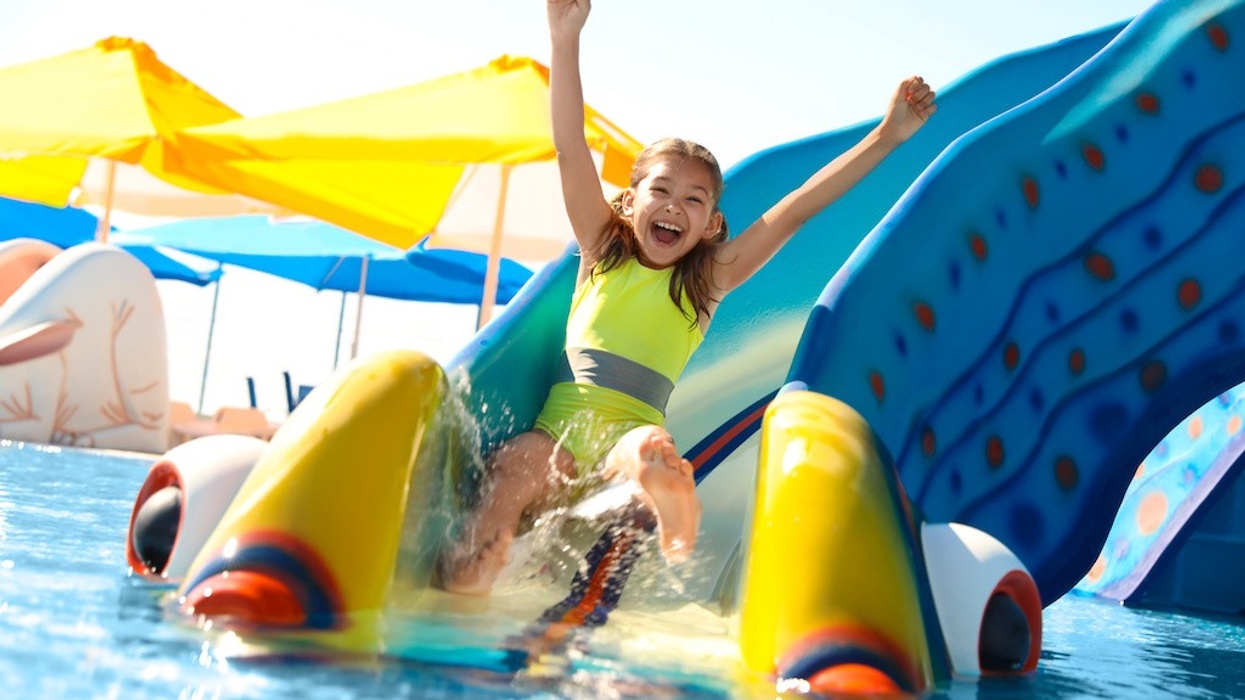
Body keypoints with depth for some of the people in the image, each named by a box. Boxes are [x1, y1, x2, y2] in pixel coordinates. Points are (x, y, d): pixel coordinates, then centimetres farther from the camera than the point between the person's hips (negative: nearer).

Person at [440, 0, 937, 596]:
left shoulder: (706, 282, 16)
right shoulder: (602, 252, 16)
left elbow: (795, 211, 11)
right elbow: (571, 152, 5)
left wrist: (887, 137, 8)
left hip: (627, 440, 3)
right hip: (558, 433, -2)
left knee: (652, 447, -34)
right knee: (521, 464, -34)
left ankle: (654, 481, -58)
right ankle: (459, 594, -48)